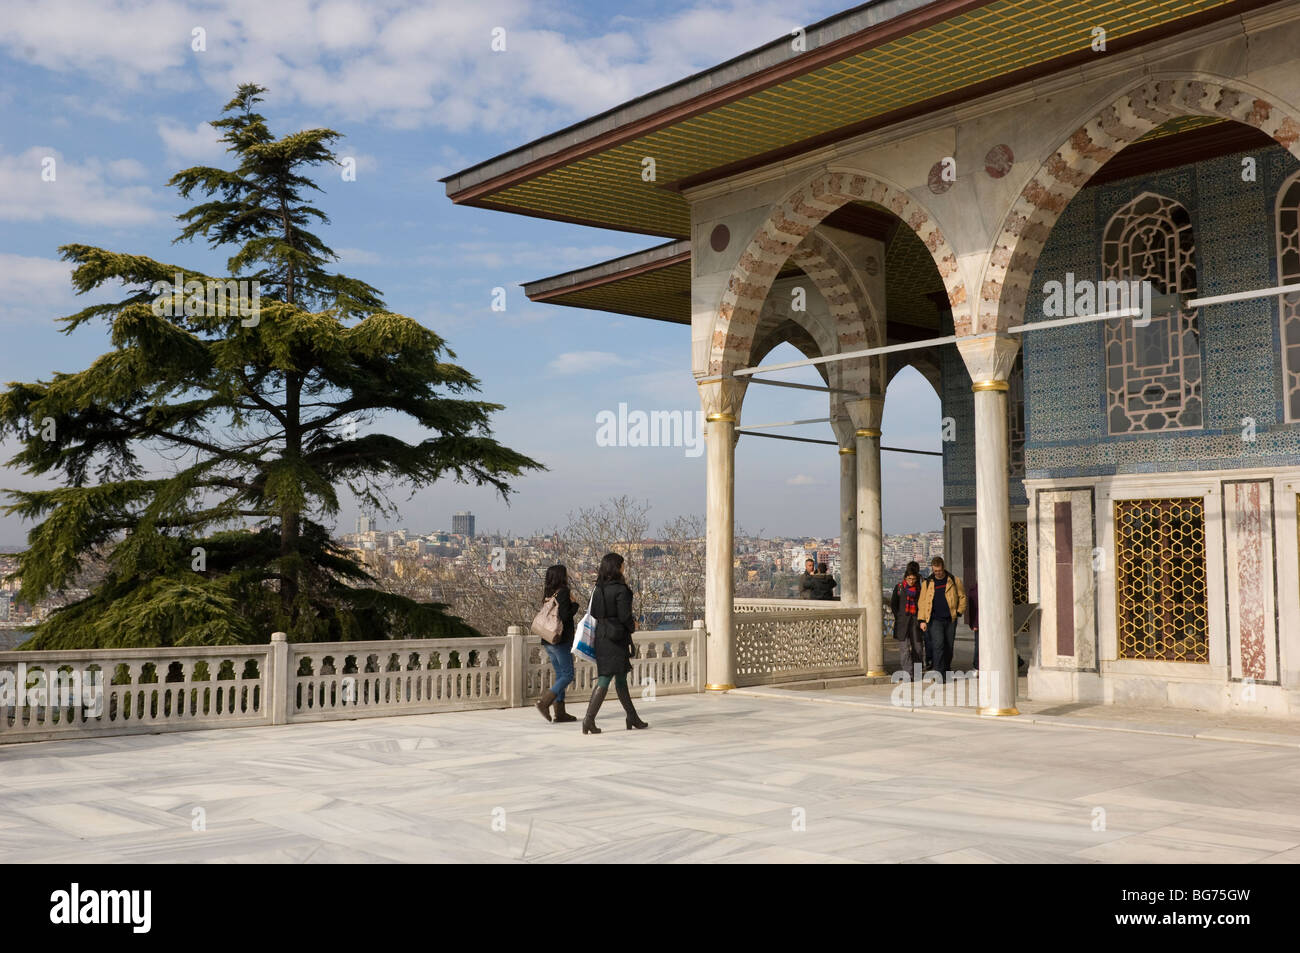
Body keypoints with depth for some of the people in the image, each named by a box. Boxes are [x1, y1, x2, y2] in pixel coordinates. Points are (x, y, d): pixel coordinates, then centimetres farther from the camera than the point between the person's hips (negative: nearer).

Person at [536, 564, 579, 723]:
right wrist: (574, 604, -6)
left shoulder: (548, 593, 12)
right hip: (561, 640, -8)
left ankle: (560, 712, 10)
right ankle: (544, 703, -13)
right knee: (568, 675, -3)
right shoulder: (563, 592, -12)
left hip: (548, 641, 8)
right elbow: (565, 616, -20)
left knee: (560, 675, 12)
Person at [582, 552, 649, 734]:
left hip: (601, 636, 8)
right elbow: (624, 616, -17)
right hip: (617, 637, -7)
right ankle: (589, 718, -10)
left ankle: (632, 717, 23)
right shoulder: (621, 590, -15)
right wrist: (632, 626, 1)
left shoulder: (598, 589, 6)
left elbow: (593, 613, 8)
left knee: (621, 678, 14)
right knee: (605, 679, -4)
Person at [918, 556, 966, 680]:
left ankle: (947, 672, 22)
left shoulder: (954, 581, 5)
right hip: (935, 619, -1)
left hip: (950, 619, 1)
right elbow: (922, 602, 7)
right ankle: (939, 674, -16)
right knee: (938, 644, -16)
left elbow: (962, 597, 13)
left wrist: (959, 611, 1)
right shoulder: (927, 583, 6)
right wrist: (922, 620, 0)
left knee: (949, 647, 7)